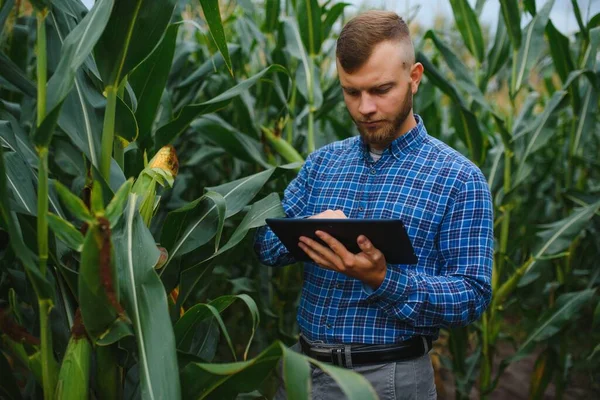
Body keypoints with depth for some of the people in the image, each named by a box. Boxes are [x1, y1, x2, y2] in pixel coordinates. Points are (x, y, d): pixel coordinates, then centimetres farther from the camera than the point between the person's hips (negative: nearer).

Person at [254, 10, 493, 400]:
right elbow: (266, 245, 2)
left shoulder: (459, 178, -9)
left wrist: (381, 279, -28)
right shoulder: (322, 162, 6)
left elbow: (473, 297, -13)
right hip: (304, 366, 4)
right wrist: (308, 230, -19)